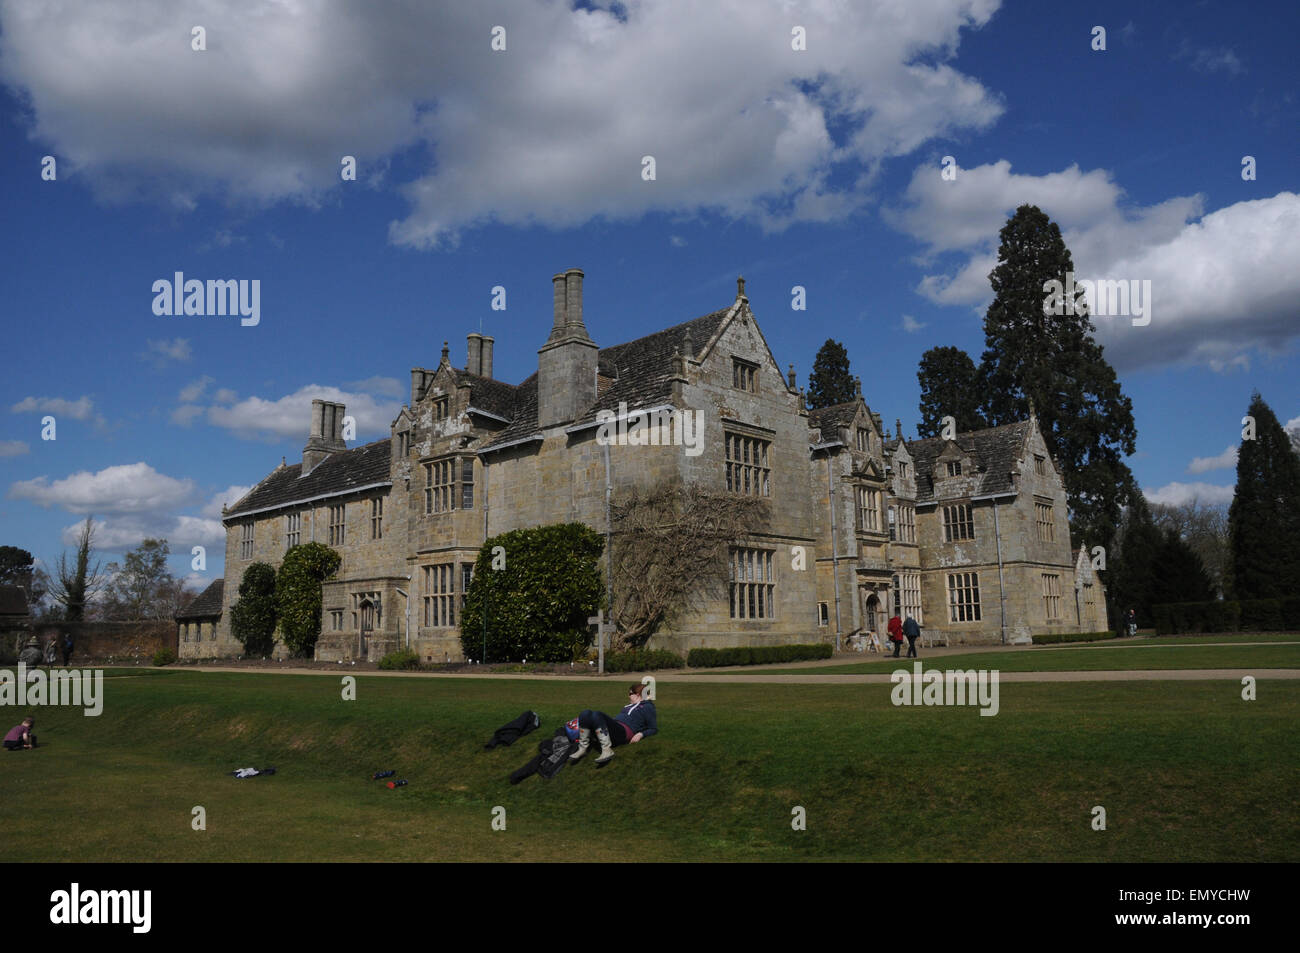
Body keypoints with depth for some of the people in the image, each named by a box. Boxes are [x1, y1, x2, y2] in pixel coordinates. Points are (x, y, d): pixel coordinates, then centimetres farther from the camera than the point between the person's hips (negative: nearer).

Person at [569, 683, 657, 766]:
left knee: (597, 715, -33)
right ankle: (582, 748, -20)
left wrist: (640, 734, -10)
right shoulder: (629, 705, 34)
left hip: (624, 731, -8)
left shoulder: (647, 707, 11)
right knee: (586, 713, -16)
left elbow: (654, 729, 7)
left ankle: (607, 751, -36)